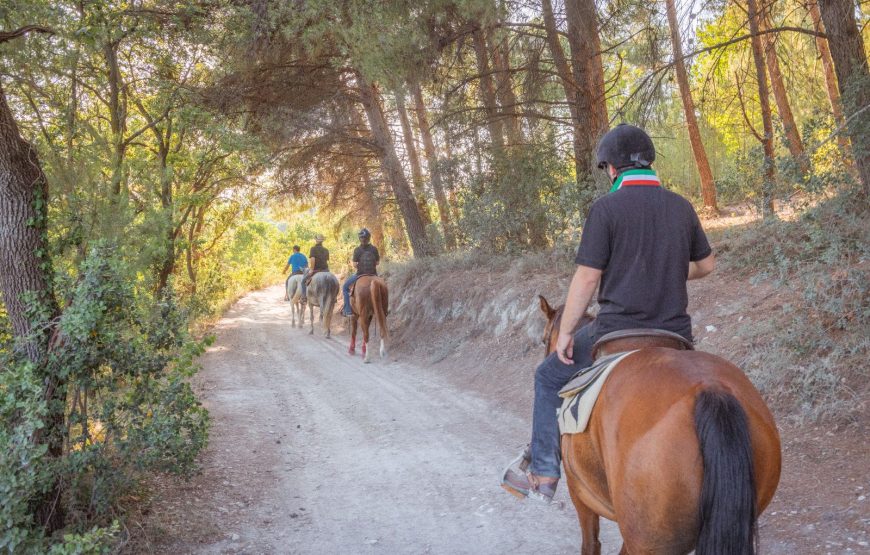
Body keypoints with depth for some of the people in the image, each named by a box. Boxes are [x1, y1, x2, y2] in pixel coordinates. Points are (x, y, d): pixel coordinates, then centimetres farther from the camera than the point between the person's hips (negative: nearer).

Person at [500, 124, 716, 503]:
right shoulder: (682, 206, 6)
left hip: (617, 332, -4)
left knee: (550, 377, 16)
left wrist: (565, 332, -3)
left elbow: (587, 277, -12)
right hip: (675, 336, 4)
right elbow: (706, 264, 18)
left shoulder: (607, 208, -10)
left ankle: (542, 474, 18)